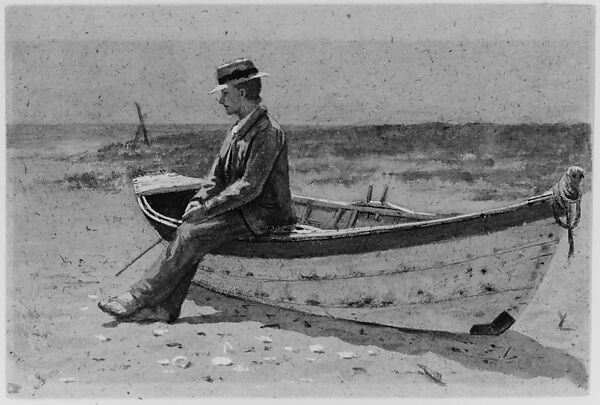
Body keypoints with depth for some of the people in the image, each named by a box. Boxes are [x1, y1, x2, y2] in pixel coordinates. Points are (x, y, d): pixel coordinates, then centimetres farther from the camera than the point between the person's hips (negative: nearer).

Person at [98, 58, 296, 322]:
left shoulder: (267, 132, -18)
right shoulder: (238, 130, 13)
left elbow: (250, 187, -22)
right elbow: (218, 174, 15)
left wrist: (208, 209, -19)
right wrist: (200, 200, -3)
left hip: (261, 215, -9)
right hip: (240, 208, 9)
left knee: (192, 235, -20)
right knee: (191, 230, -12)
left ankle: (139, 299, -15)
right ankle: (166, 307, -13)